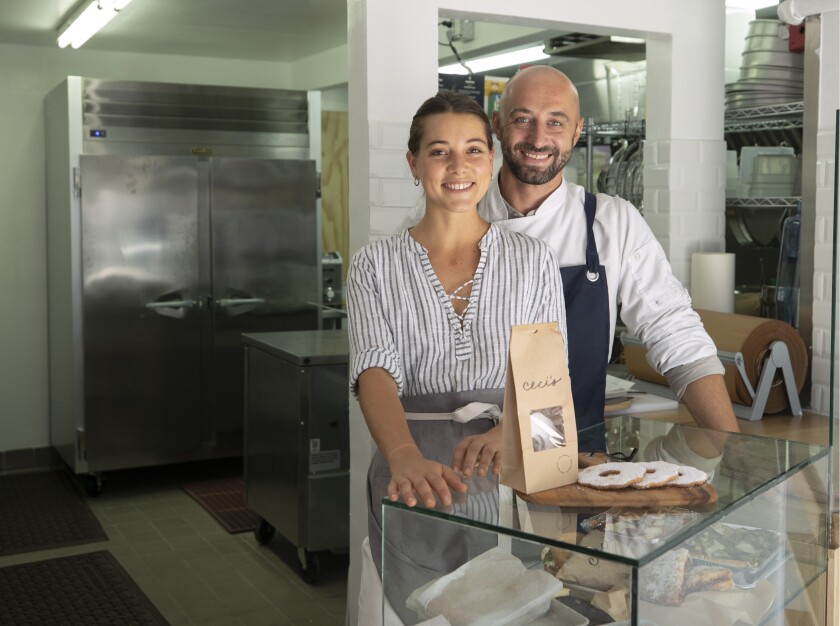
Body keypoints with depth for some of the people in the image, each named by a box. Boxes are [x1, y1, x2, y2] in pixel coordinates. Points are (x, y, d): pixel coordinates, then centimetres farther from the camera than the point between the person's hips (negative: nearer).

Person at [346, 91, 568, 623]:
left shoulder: (534, 259, 4)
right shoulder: (376, 265, 1)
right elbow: (376, 373, -13)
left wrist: (509, 431, -23)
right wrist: (405, 458, -34)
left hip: (511, 476, 1)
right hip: (416, 479, -1)